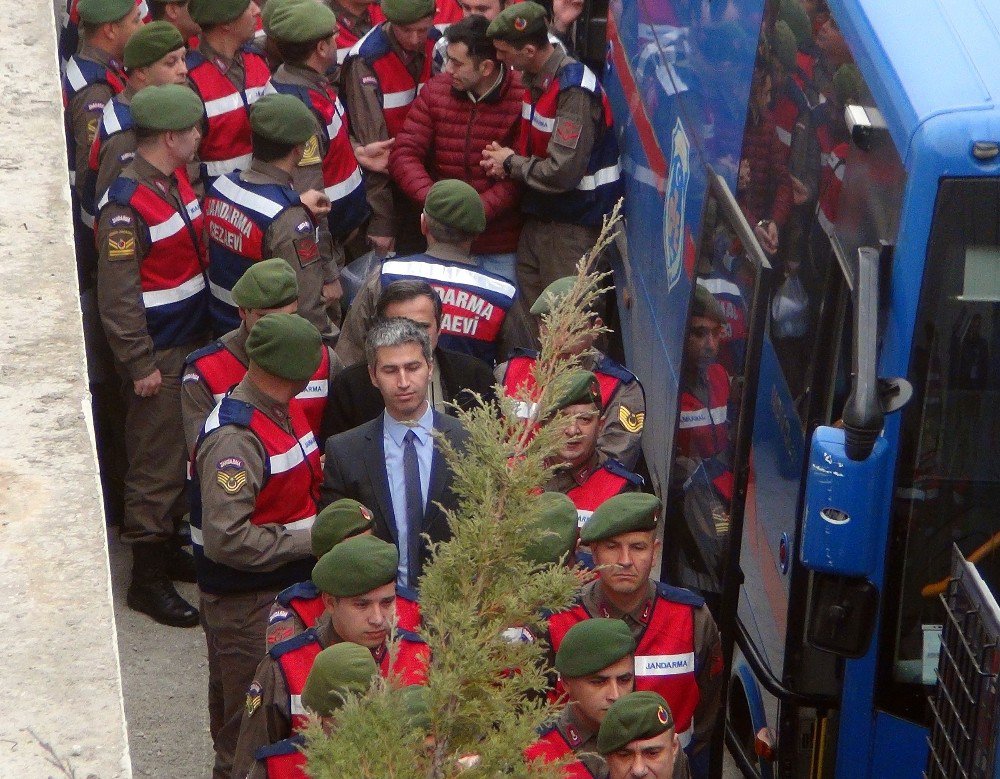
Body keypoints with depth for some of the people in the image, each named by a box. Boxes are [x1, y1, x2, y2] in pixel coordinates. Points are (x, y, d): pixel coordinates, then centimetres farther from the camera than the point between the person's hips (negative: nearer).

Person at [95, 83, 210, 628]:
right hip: (157, 356, -9)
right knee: (155, 466, -1)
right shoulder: (127, 205, -22)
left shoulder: (177, 181, 6)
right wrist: (140, 364, -19)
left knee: (180, 457, 18)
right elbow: (116, 297, -21)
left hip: (191, 344, 9)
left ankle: (169, 549, 33)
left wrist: (203, 332, 18)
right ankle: (148, 579, 9)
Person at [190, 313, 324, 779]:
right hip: (245, 602, -9)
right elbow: (226, 540, -28)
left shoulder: (284, 411, 6)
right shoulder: (235, 438, -24)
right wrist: (312, 540, -22)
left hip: (288, 588, 9)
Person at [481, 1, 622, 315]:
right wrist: (510, 159, -2)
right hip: (540, 214, 9)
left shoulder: (574, 90, -23)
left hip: (574, 225, -9)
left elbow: (563, 172, -27)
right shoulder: (535, 79, 5)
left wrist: (511, 164, -12)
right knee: (528, 309, 13)